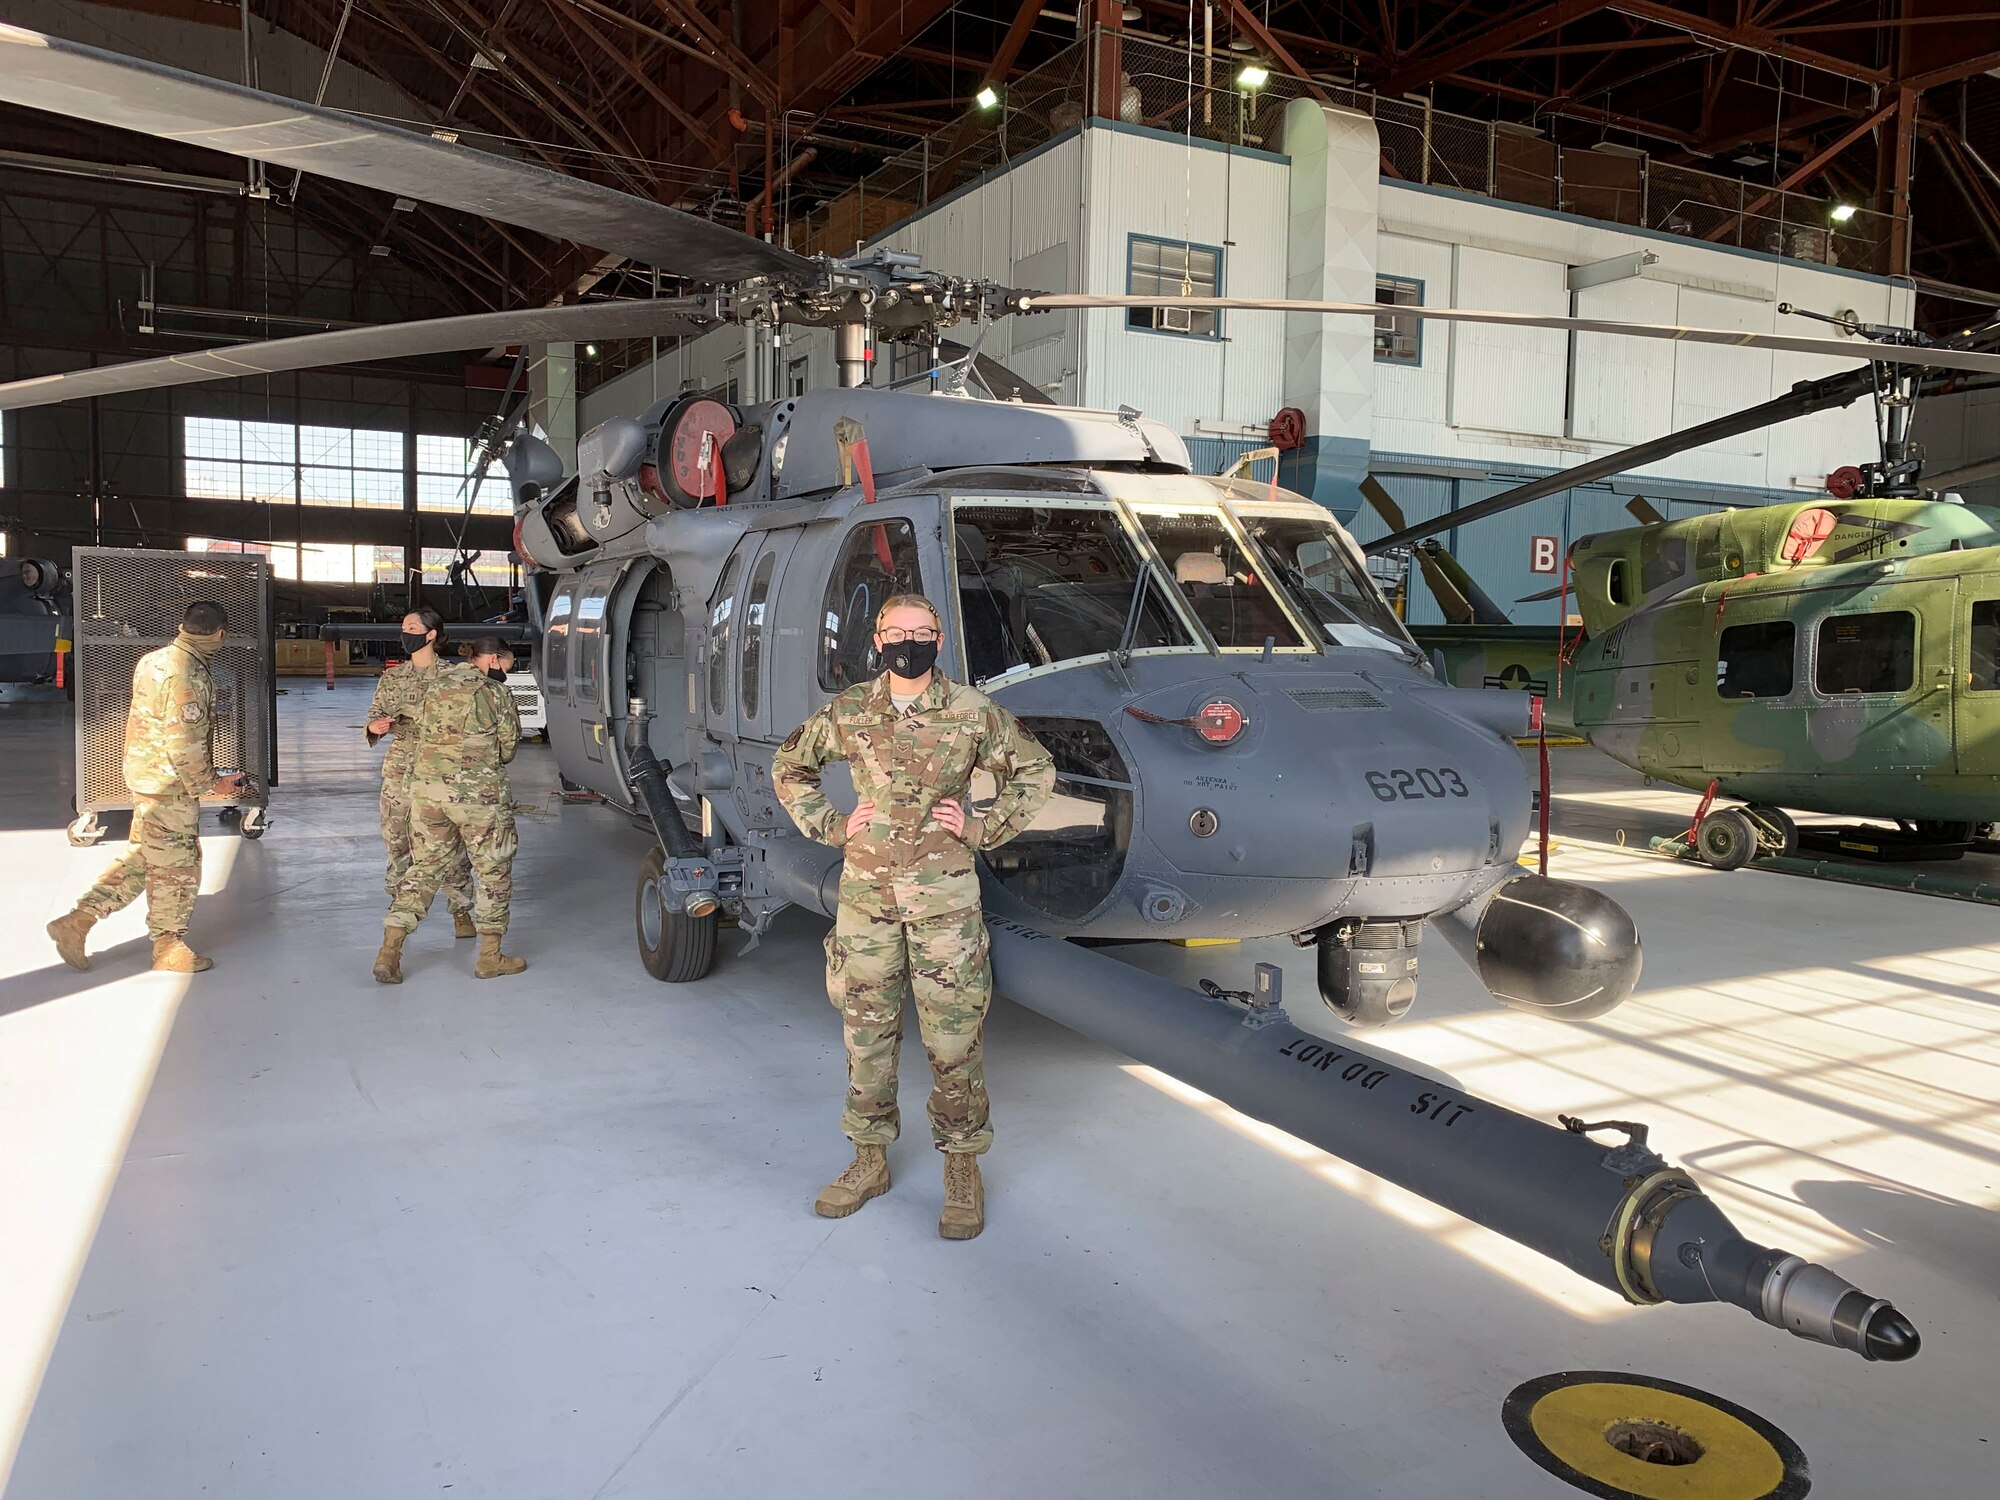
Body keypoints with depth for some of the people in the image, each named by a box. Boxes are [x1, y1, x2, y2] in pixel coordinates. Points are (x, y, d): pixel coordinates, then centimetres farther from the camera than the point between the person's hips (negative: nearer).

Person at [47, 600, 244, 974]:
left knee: (141, 858, 18)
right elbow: (185, 747, -24)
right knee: (177, 866, 5)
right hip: (171, 786, -9)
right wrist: (210, 784, -13)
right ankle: (168, 947, 17)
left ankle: (78, 922, 17)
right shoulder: (188, 677, -23)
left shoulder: (153, 660, 6)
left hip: (142, 775, 9)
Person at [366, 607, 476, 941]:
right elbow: (374, 714, 8)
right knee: (398, 841, 6)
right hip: (400, 771, 3)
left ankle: (461, 910, 9)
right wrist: (375, 727, -13)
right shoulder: (392, 677, 9)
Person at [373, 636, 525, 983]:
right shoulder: (496, 693, -4)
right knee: (494, 872, 9)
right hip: (478, 794, -5)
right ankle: (490, 957, 12)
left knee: (424, 868, 14)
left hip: (426, 788, 5)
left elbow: (421, 732, 17)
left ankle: (389, 951, 5)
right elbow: (508, 747, 2)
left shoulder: (436, 685, 12)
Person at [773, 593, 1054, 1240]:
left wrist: (984, 828, -1)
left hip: (943, 893, -2)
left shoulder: (973, 711, -3)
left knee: (953, 1033, 1)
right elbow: (788, 767, 16)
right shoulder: (849, 712, 2)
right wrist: (829, 825, 5)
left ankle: (963, 1168, 16)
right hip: (865, 888, 3)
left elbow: (1035, 771, 7)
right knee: (867, 1028, 11)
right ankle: (870, 1160, 26)